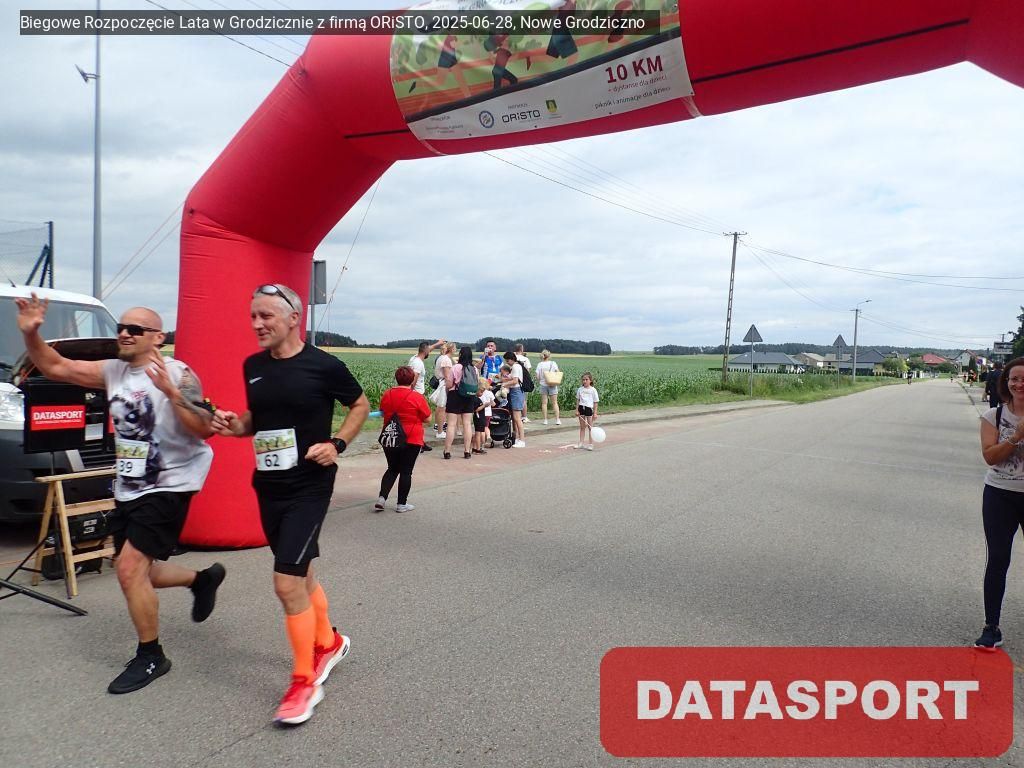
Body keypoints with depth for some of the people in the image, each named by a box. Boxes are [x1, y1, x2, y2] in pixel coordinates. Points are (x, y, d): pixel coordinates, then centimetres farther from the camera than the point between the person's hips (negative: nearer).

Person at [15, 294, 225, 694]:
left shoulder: (177, 374, -16)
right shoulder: (114, 371, 5)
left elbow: (206, 429, -24)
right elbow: (56, 367, 9)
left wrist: (171, 392, -34)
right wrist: (30, 333, -7)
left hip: (167, 487, -8)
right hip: (128, 489, 8)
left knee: (130, 569, -11)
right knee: (137, 574, 14)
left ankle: (150, 657, 8)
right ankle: (203, 578, 39)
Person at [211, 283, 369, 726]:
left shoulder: (323, 365, -12)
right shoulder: (253, 366, 4)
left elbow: (361, 405, 1)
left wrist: (338, 444, -12)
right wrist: (236, 426, -3)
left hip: (309, 487, -6)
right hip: (268, 486, 7)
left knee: (287, 582, -11)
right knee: (299, 574, 18)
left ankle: (304, 683, 7)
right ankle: (329, 642, 42)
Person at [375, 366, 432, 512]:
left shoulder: (387, 395, 1)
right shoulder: (417, 397, -13)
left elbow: (382, 413, 15)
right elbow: (427, 418, -5)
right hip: (411, 440, -4)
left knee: (392, 469, 17)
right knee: (406, 471, 6)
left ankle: (381, 498, 4)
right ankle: (402, 504, 12)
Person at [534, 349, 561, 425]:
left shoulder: (540, 364, -4)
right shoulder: (553, 363, -4)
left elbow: (537, 376, -5)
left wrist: (538, 382, 13)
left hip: (543, 385, 0)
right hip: (552, 385, 0)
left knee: (544, 403, 5)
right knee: (555, 403, 6)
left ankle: (545, 420, 3)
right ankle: (557, 420, 4)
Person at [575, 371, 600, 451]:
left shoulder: (593, 390, -4)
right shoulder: (580, 389, 5)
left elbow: (595, 402, -2)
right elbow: (578, 400, 10)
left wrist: (595, 413, -6)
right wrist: (577, 410, 3)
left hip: (589, 409, -3)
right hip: (581, 408, 3)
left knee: (590, 427, 2)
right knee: (582, 427, 11)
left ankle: (590, 444, 8)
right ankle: (581, 443, 17)